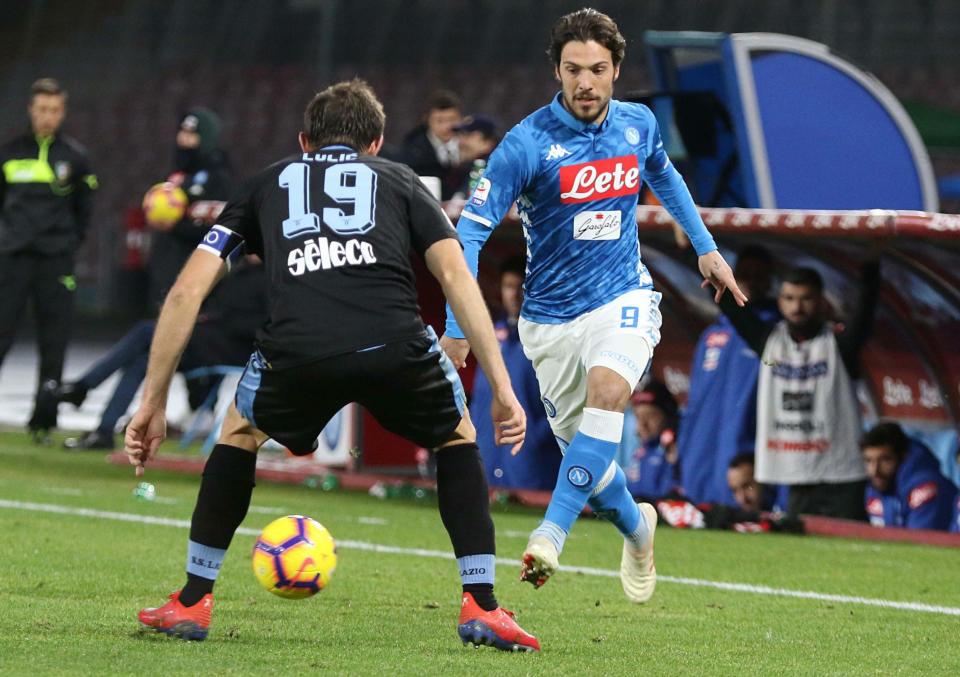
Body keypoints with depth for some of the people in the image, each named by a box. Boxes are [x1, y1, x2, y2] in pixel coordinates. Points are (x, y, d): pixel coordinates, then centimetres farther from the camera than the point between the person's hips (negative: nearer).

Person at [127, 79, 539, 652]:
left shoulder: (268, 185, 33)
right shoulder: (400, 180, 31)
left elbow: (187, 291, 26)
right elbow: (457, 275, 14)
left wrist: (153, 403, 31)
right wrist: (503, 389, 12)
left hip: (295, 352, 1)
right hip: (396, 346, 0)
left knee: (240, 432, 33)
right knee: (458, 436, 29)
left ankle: (192, 603, 31)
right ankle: (482, 609, 19)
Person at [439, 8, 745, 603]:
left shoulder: (638, 124, -2)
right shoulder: (527, 143, -16)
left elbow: (664, 175, 22)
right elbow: (471, 230, -17)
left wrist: (706, 247, 26)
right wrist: (458, 327, -25)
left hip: (623, 298, 1)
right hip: (551, 315, -1)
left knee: (607, 391, -30)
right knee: (582, 449, 5)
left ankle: (552, 533, -34)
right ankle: (637, 527, 38)